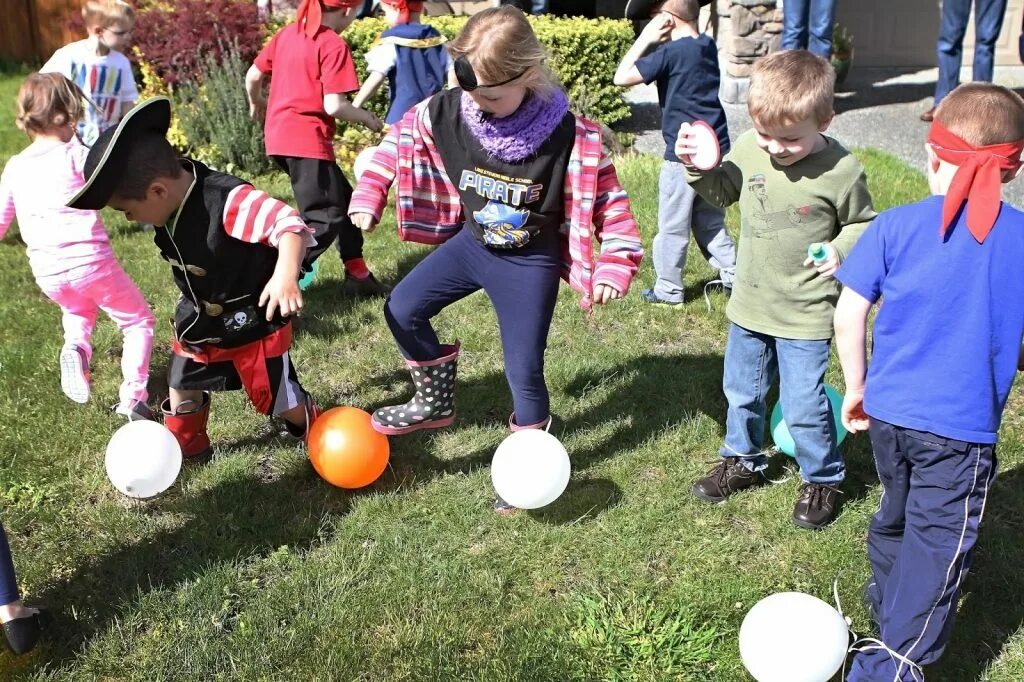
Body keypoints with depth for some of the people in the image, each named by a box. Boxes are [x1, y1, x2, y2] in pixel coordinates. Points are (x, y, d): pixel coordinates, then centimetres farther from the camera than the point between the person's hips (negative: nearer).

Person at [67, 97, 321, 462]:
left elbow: (289, 225, -41)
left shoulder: (230, 201, -36)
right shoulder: (170, 199, -10)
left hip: (253, 325, -7)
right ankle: (186, 450, 45)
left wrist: (286, 272, -58)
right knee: (182, 388, 20)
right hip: (197, 322, 7)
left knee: (277, 398, 9)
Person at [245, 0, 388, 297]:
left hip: (280, 136, 9)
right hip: (306, 139, -9)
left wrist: (256, 104, 36)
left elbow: (252, 76, 17)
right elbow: (334, 106, -17)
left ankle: (357, 275, 24)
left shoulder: (287, 33, 12)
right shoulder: (333, 45, -11)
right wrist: (367, 118, 1)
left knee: (343, 200, 19)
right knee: (325, 219, -5)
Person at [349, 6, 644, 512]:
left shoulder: (568, 135, -26)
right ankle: (435, 402, 28)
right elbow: (399, 141, 2)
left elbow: (606, 198, -17)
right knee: (402, 310, 7)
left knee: (523, 368, -1)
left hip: (529, 262, -5)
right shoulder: (446, 112, -16)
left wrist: (614, 266, -25)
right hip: (471, 242, 5)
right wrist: (368, 196, -2)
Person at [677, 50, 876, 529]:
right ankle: (743, 461, 43)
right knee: (741, 391, 20)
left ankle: (823, 480, 27)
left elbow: (863, 223, -3)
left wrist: (841, 249, -22)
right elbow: (722, 192, 10)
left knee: (803, 405, 2)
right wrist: (697, 165, -8)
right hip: (749, 303, 5)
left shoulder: (841, 171, -19)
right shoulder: (748, 149, -8)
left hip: (806, 314, -5)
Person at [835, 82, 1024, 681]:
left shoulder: (897, 226, -7)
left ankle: (886, 601, 48)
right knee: (938, 545, 7)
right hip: (963, 427, -3)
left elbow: (848, 317, -7)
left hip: (888, 410, 3)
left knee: (896, 513, 26)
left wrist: (856, 387, 7)